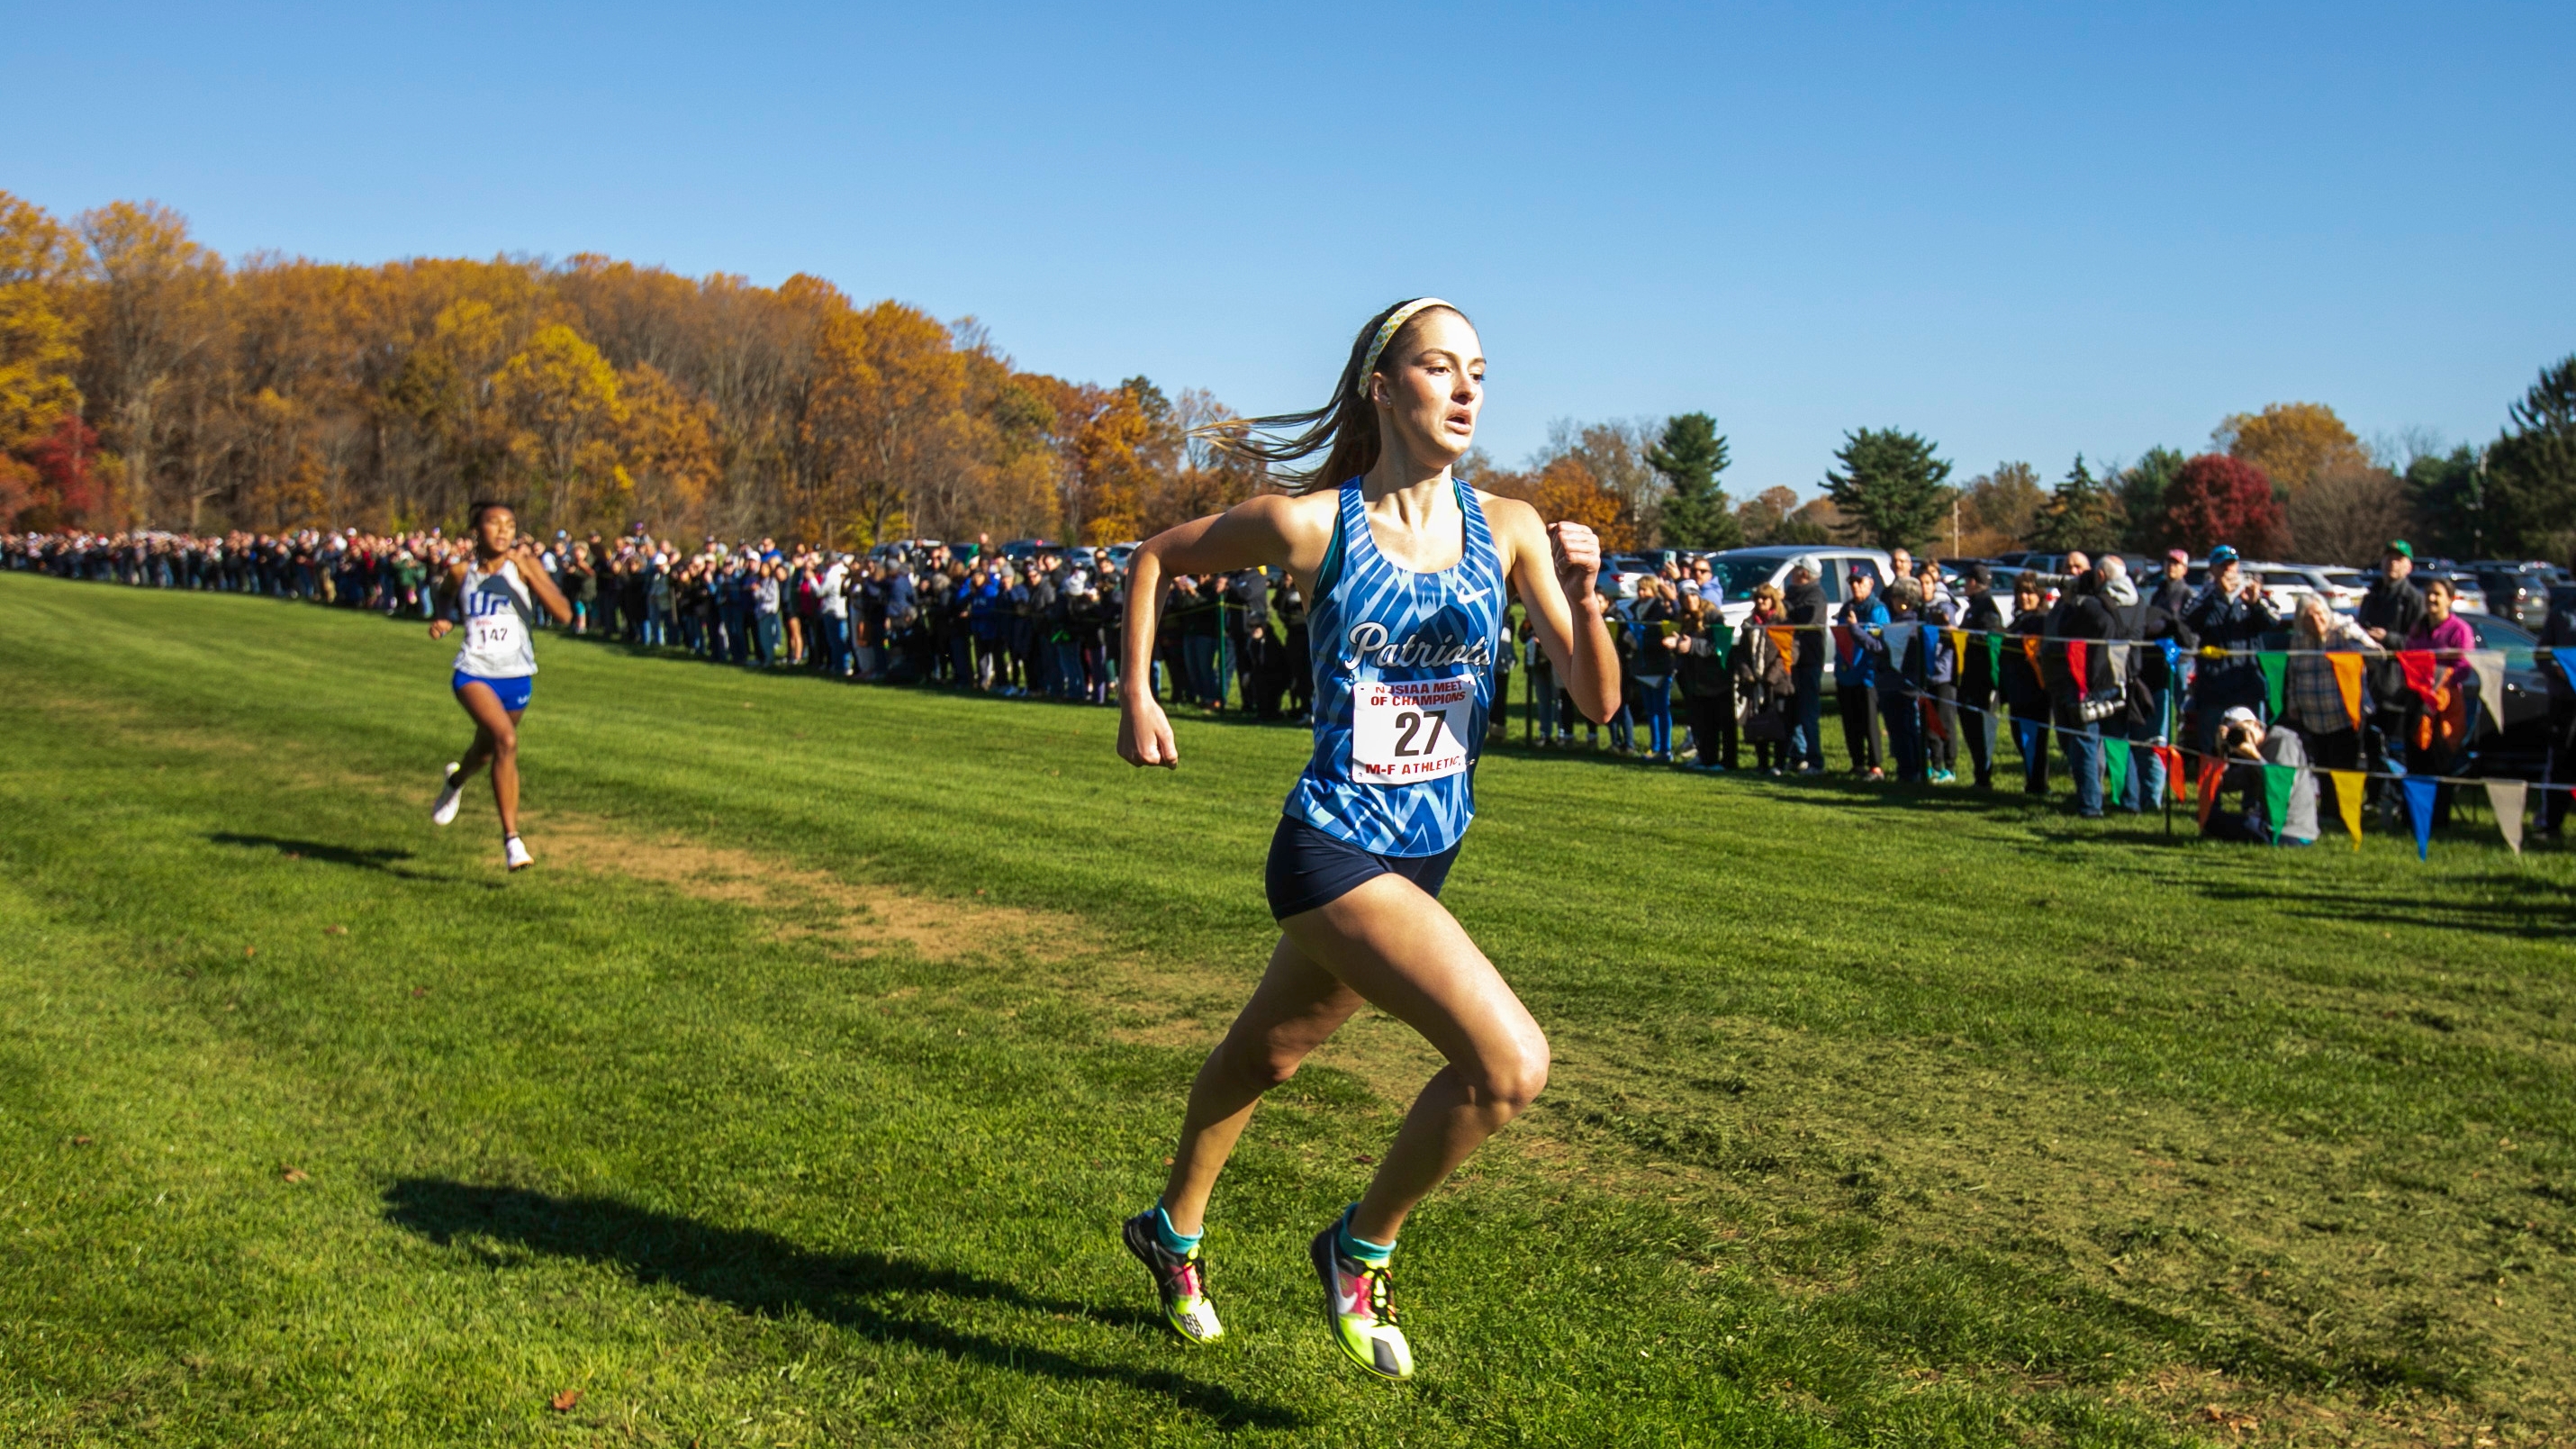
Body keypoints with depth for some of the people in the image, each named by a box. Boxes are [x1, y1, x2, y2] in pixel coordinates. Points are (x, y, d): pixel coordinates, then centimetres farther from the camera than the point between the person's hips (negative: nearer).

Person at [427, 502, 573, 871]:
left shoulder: (523, 564, -7)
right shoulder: (461, 570, 0)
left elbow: (563, 614, -17)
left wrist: (527, 570, -24)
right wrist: (443, 623, -2)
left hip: (517, 676, 2)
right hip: (474, 673, -2)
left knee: (487, 750, 22)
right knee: (506, 740, -26)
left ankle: (456, 779, 61)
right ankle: (511, 839, -22)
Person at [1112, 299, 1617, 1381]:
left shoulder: (1505, 529, -3)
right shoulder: (1309, 524, -13)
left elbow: (1596, 701, -7)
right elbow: (1155, 557, 5)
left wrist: (1583, 595, -24)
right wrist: (1137, 699, 2)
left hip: (1429, 854, 5)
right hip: (1335, 852, -5)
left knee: (1267, 1052, 25)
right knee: (1511, 1063, -20)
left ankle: (1172, 1232, 50)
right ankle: (1361, 1247, 5)